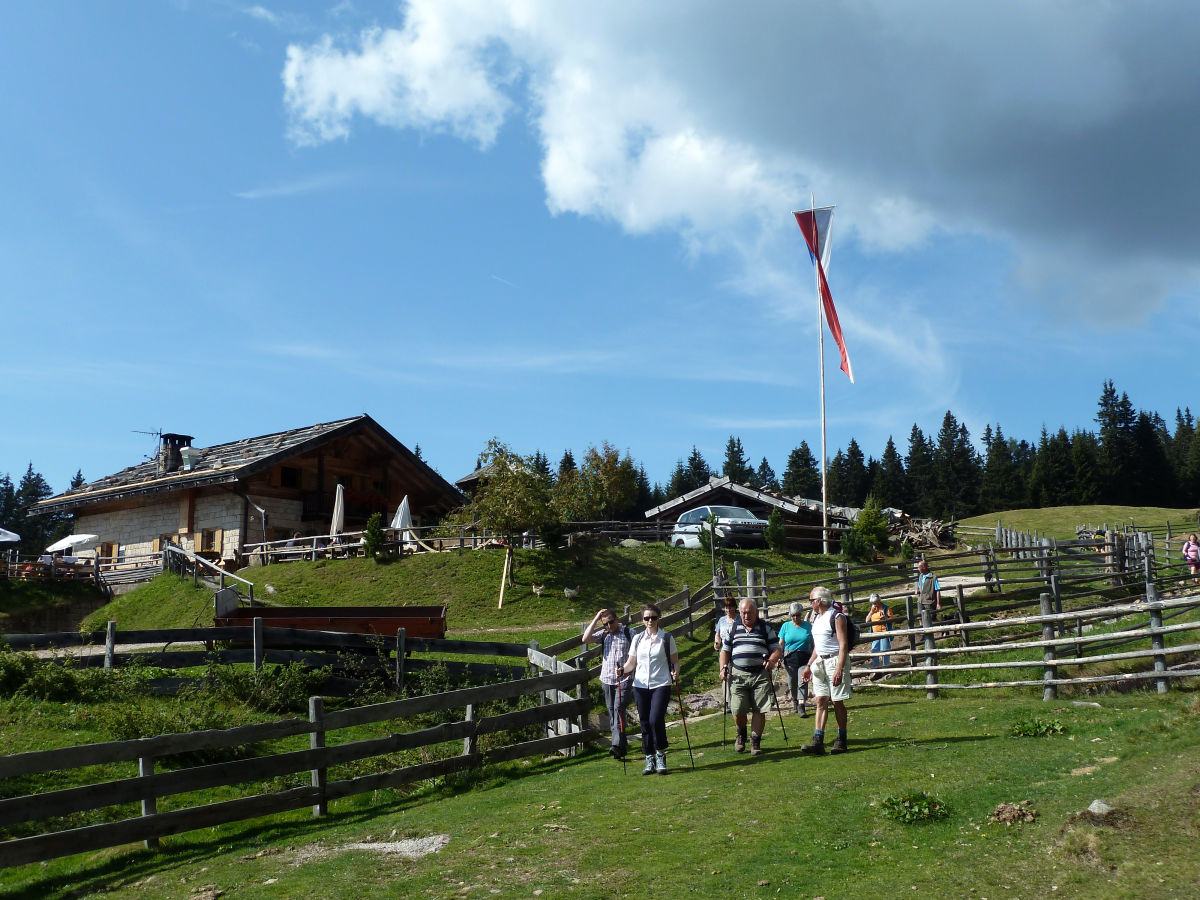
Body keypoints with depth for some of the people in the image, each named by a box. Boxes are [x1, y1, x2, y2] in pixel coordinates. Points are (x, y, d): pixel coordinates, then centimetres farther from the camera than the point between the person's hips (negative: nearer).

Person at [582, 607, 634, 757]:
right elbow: (585, 639, -5)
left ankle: (617, 745, -24)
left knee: (618, 709, -17)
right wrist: (595, 619, -5)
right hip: (607, 679, 4)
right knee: (612, 712, 7)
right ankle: (621, 746, 15)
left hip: (624, 679, -4)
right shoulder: (603, 634, 10)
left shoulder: (628, 633, 1)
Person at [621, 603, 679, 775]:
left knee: (656, 720, -16)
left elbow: (675, 661, 7)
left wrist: (675, 672, -14)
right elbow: (631, 663, 11)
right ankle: (650, 760, 15)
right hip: (640, 685, 3)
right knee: (645, 723, 4)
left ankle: (661, 756, 4)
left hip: (661, 685, -3)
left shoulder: (667, 638, 3)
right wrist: (623, 670, -9)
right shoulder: (637, 639, 9)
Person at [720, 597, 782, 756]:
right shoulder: (733, 628, 13)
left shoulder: (766, 629, 8)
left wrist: (772, 660, -13)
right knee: (737, 710, -5)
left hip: (761, 675, -1)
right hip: (738, 675, 1)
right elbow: (725, 650, 19)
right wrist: (723, 668, 4)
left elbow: (777, 649, 7)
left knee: (759, 710, -4)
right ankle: (741, 734, 24)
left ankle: (755, 741, 11)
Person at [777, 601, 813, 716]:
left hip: (804, 658, -1)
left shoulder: (808, 626, 5)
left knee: (803, 682, -11)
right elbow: (781, 643, 6)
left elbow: (812, 643, 11)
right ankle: (794, 701, 34)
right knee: (792, 683, 8)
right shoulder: (786, 626, 4)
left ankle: (801, 707, -13)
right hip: (790, 658, 1)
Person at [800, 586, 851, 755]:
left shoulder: (837, 617, -9)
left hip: (835, 660, -7)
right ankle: (817, 741, -6)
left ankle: (841, 741, 11)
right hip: (819, 663, 7)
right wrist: (808, 666, 20)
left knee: (837, 702, -1)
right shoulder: (817, 618, 16)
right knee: (821, 701, 0)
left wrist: (839, 669, -25)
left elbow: (843, 645, -16)